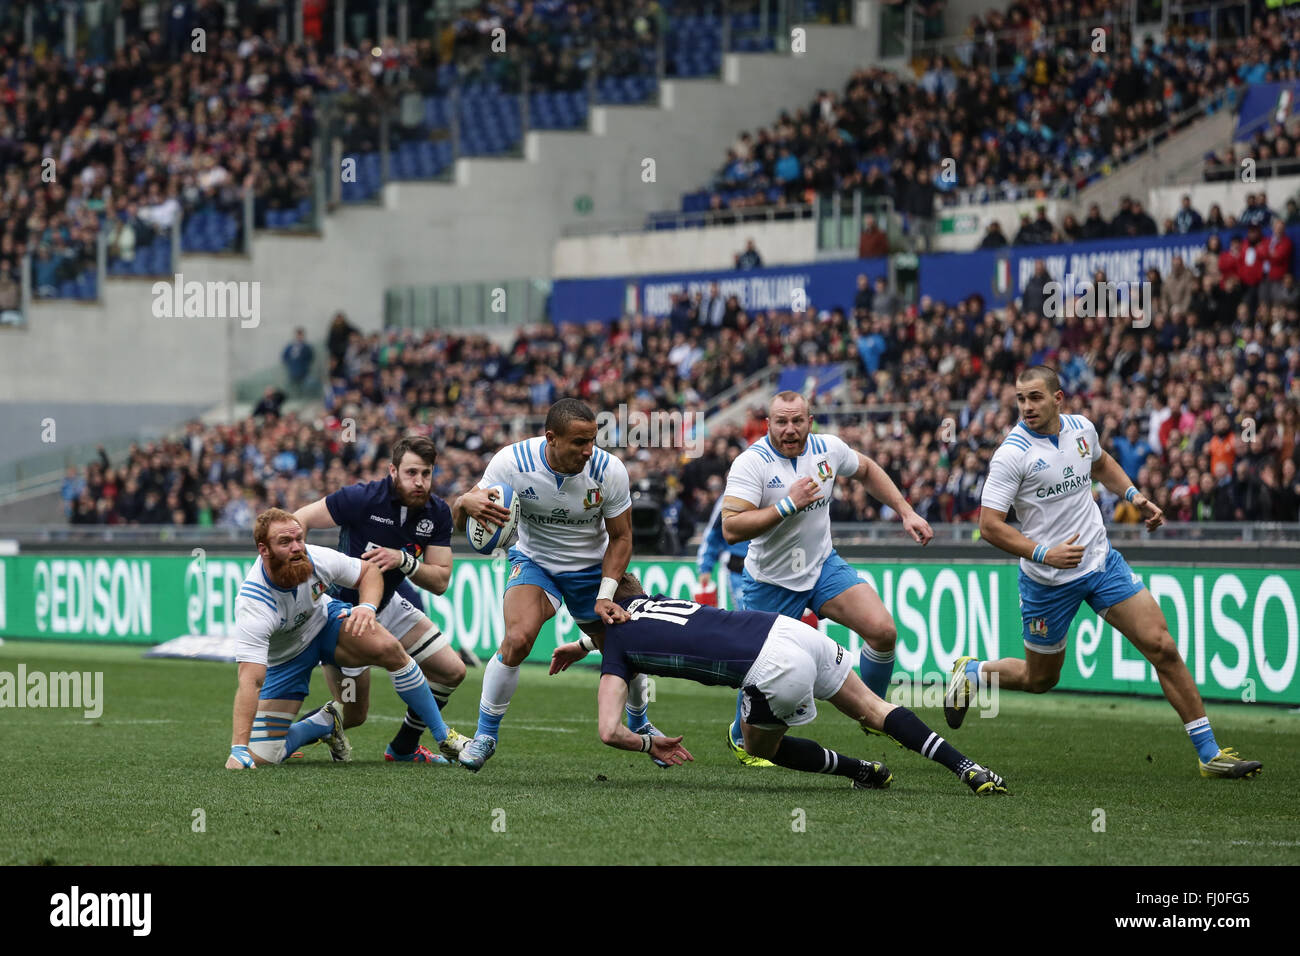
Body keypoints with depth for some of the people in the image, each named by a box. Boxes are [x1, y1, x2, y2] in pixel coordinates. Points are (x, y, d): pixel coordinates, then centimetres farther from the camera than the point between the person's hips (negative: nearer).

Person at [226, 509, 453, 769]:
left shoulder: (316, 559, -26)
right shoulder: (252, 605, -38)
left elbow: (369, 571, -4)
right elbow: (250, 680, -43)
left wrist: (368, 606, -28)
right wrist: (238, 751, -50)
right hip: (284, 658, -2)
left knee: (389, 649, -27)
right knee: (263, 758, -14)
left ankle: (444, 737, -11)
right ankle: (326, 723, 17)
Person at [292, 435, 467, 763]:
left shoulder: (438, 513, -9)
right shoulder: (363, 498, -25)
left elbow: (440, 580, -12)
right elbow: (298, 521, -19)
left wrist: (403, 560, -29)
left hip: (388, 603, 6)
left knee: (452, 671, 3)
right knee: (354, 715, -5)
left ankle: (404, 748, 24)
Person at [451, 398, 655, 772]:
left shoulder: (609, 471, -23)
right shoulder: (513, 462, -25)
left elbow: (620, 536, -8)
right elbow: (458, 520, -17)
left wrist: (605, 597, -17)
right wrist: (467, 503, -42)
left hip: (593, 567, 2)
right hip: (535, 561, -2)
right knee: (517, 639, -27)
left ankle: (639, 724, 38)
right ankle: (485, 733, -7)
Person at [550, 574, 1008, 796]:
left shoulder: (616, 648, 7)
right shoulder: (652, 601, 27)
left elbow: (609, 732, -2)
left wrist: (649, 744, 15)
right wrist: (584, 645, 56)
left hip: (774, 671, -7)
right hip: (791, 629, 7)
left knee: (759, 747, 23)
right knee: (873, 709, 16)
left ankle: (865, 772, 24)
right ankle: (968, 768, 3)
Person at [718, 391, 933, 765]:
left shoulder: (828, 449, -6)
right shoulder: (752, 462, -21)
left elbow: (867, 470, 16)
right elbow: (731, 529, -30)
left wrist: (906, 512, 9)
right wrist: (788, 505, -33)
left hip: (823, 566, 4)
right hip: (771, 581, -4)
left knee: (882, 631, -12)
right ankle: (741, 737, 31)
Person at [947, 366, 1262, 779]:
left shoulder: (1082, 428, 1)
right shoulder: (1013, 453, -17)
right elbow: (989, 525, -19)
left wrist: (1133, 495, 10)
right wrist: (1044, 553, -29)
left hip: (1102, 560, 4)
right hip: (1048, 581, -4)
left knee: (1163, 648, -6)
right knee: (1040, 679, 9)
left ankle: (1210, 753, -2)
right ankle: (970, 672, 40)